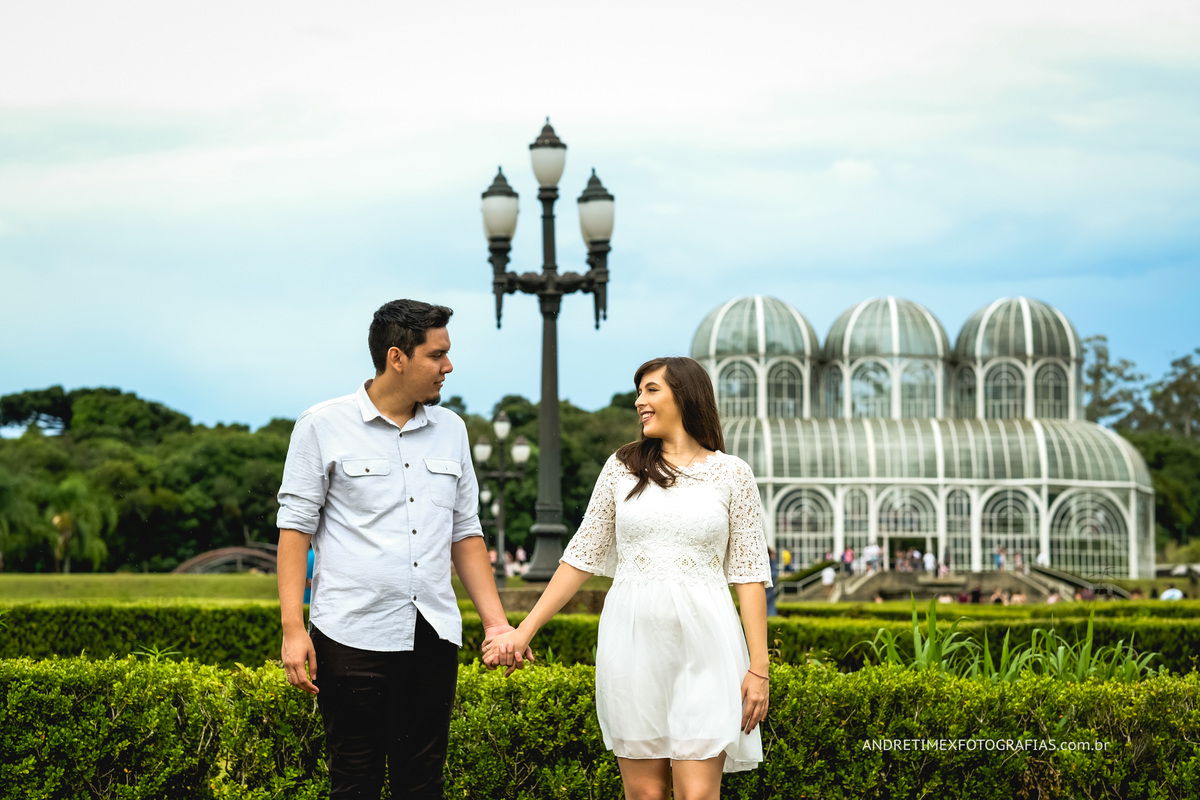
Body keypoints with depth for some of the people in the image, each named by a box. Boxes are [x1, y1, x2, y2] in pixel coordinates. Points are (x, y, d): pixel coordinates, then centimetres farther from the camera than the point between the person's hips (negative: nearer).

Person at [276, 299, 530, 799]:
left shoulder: (451, 429, 14)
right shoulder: (323, 426, 0)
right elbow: (295, 527, -1)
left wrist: (496, 622, 10)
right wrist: (292, 630, -9)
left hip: (433, 636, 4)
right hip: (353, 636, -4)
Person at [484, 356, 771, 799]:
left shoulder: (731, 474, 3)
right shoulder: (623, 467, 9)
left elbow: (750, 574, 2)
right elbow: (583, 555, 12)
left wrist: (759, 668, -4)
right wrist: (523, 631, 8)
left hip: (704, 645, -2)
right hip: (632, 641, 2)